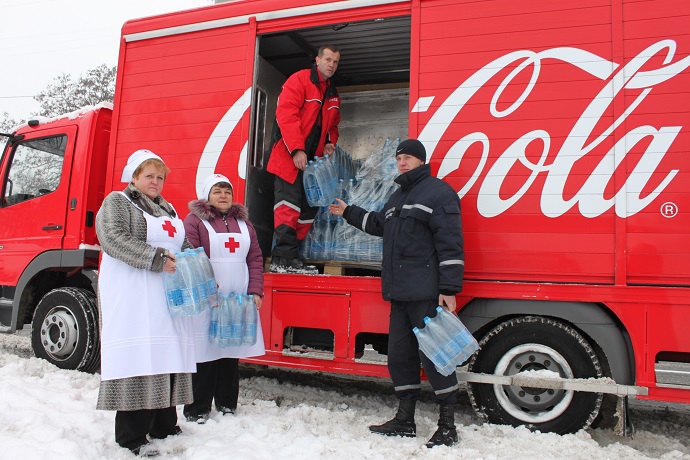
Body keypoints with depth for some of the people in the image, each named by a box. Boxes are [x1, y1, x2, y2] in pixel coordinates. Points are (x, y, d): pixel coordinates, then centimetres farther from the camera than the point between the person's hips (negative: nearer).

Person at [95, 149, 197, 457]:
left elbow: (185, 245, 24)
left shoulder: (167, 209, 23)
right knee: (136, 360, -8)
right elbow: (113, 239, -14)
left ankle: (164, 426, 17)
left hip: (168, 294, 7)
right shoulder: (116, 202, 2)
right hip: (132, 296, -7)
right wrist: (156, 259, -20)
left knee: (167, 357, 6)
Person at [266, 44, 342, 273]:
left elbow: (332, 126, 29)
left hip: (313, 160, 8)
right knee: (289, 208, -14)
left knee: (308, 210, 6)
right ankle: (282, 259, -12)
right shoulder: (299, 80, -4)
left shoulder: (333, 94, 20)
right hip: (289, 157, -8)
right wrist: (297, 149, -22)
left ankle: (292, 258, 13)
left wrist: (330, 143, 6)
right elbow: (286, 114, -15)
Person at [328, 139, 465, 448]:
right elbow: (380, 225, 39)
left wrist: (449, 289, -19)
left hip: (427, 294, -9)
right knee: (400, 355, 13)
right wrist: (348, 213, 40)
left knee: (434, 355, -4)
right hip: (400, 294, 9)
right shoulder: (398, 196, 22)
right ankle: (404, 421, 26)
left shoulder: (438, 192, -7)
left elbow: (450, 244, -14)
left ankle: (448, 425, 10)